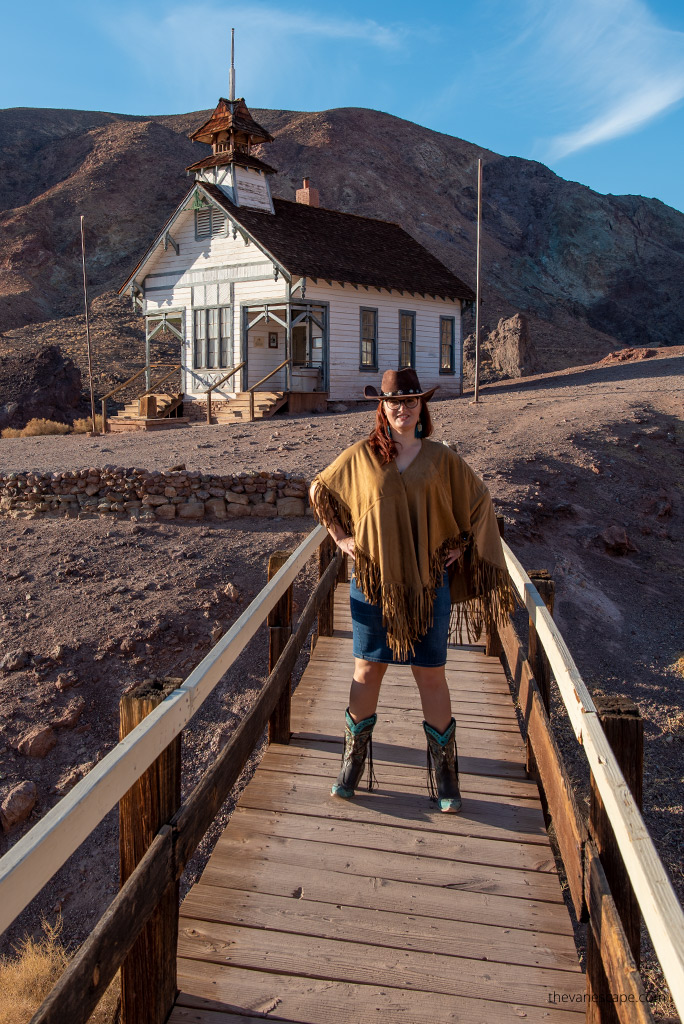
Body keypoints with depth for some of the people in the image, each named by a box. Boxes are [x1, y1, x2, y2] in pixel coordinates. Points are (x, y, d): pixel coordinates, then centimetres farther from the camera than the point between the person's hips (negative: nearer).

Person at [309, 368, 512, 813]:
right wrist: (341, 536, 6)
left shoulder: (442, 459, 1)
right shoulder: (360, 457, 1)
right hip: (373, 580, 0)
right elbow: (320, 489, 14)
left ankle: (445, 775, 20)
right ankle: (353, 762, 25)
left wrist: (460, 544, 5)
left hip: (429, 581, 0)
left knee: (431, 676, 6)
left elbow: (479, 500, 14)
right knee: (367, 671, 7)